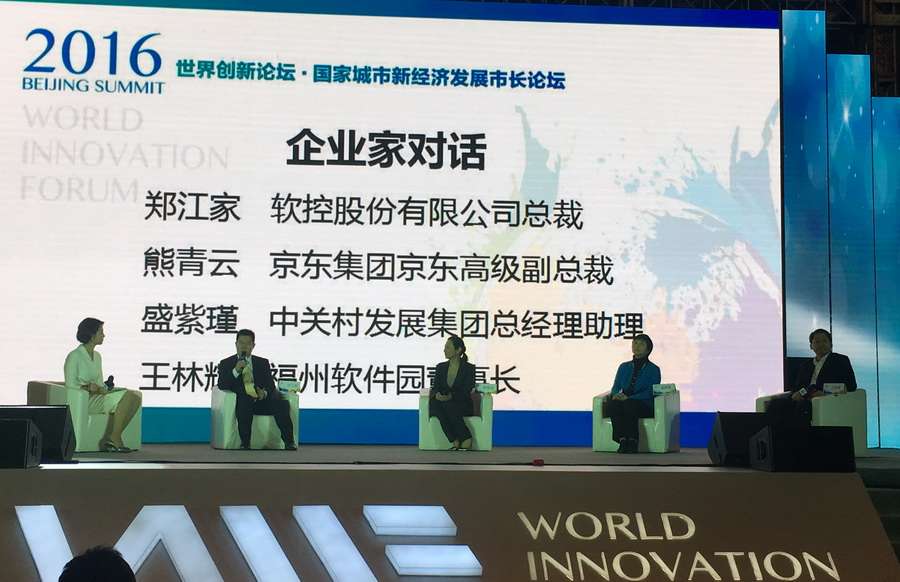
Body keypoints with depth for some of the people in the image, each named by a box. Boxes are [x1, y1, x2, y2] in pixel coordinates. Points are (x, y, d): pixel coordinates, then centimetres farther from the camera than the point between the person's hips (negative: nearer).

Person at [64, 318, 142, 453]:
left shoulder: (97, 356, 18)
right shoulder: (74, 356, -7)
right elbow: (70, 385, -10)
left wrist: (104, 387, -3)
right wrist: (88, 388, -24)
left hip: (98, 396, 8)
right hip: (84, 400, -8)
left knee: (135, 395, -16)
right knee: (126, 396, -26)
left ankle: (108, 439, -17)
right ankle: (115, 438, -17)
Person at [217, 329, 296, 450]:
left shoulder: (263, 363, 20)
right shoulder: (226, 363, 15)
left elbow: (270, 385, 12)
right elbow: (222, 385, 2)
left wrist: (265, 393, -12)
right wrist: (235, 371, -13)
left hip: (262, 400, 2)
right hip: (243, 401, -2)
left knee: (282, 403, -29)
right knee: (244, 404, -39)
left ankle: (289, 442, -26)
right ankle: (245, 444, -32)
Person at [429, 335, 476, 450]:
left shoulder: (469, 368, -1)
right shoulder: (440, 367, 12)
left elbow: (466, 392, -11)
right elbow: (435, 388, 4)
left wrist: (450, 397, -28)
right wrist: (437, 394, -21)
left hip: (462, 406, -3)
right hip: (443, 405, 3)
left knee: (448, 406, -37)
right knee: (434, 401, -33)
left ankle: (456, 441, -34)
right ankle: (455, 440, -37)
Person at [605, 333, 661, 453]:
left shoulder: (653, 369, 8)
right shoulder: (624, 367, 22)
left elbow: (650, 392, -5)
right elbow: (615, 387, 16)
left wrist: (629, 398, -19)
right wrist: (616, 395, -11)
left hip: (644, 406, -3)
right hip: (624, 404, 4)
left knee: (629, 404, -38)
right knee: (612, 403, -32)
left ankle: (632, 442, -35)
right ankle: (622, 440, -34)